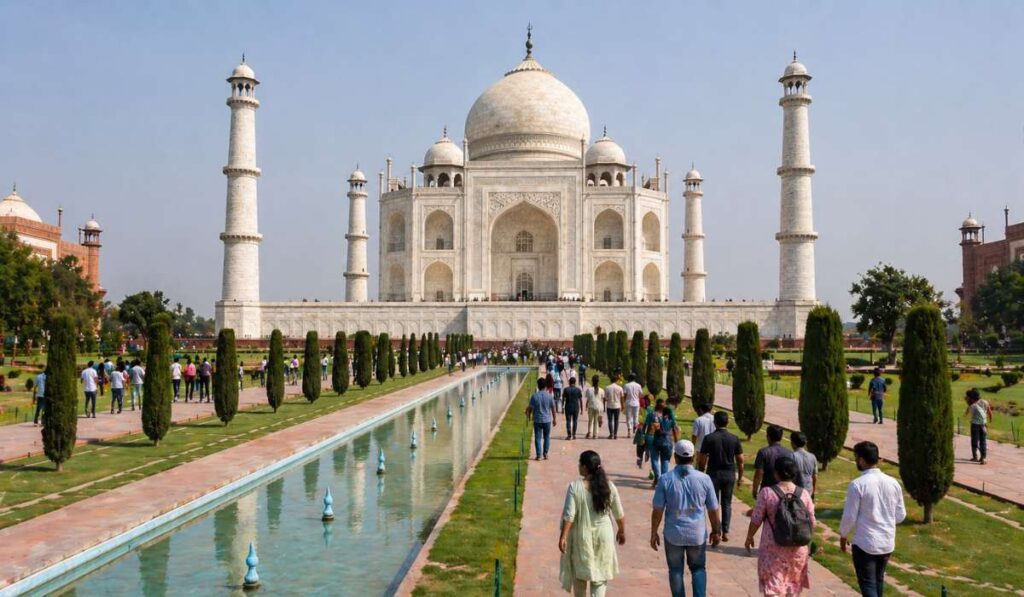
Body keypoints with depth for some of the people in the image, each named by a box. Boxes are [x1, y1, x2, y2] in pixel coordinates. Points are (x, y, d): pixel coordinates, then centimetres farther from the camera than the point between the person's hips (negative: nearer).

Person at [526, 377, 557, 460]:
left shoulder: (534, 396, -7)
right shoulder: (549, 396, -4)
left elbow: (530, 408, -3)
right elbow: (553, 409, 1)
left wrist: (529, 415, 16)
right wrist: (554, 419, 11)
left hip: (537, 420, -1)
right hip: (547, 420, 1)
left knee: (538, 438, 4)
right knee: (547, 437, 14)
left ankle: (538, 455, 2)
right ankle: (545, 453, 12)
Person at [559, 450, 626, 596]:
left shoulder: (575, 487, -15)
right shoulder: (609, 486, -6)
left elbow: (569, 515, -16)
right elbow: (619, 514, 2)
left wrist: (563, 536, -8)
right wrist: (622, 531, 17)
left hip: (582, 536, -1)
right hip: (603, 535, 2)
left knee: (579, 572, 19)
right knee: (600, 575, 11)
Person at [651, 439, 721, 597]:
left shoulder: (665, 479, -11)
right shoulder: (704, 479, -8)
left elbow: (658, 510, -8)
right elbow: (713, 510, 0)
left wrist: (654, 533, 3)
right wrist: (716, 531, 14)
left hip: (673, 534, -1)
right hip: (698, 534, 1)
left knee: (676, 571, 15)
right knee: (698, 568, 19)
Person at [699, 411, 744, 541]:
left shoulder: (709, 438, -10)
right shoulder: (734, 439, -3)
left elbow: (703, 458, -9)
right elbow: (740, 460, 0)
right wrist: (740, 477, 10)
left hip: (714, 474, -2)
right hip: (729, 474, 2)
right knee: (727, 504, 13)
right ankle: (725, 532, 10)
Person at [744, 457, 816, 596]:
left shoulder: (767, 493, -13)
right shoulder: (804, 494, -4)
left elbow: (756, 520, -8)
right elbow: (811, 523, 3)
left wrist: (749, 537, 9)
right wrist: (807, 542, 20)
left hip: (773, 549, -3)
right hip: (798, 549, 3)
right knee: (792, 586, 21)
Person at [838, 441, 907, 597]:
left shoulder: (857, 484, -17)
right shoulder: (893, 483, -1)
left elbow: (850, 516, -12)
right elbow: (901, 515, 6)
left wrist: (843, 535, 5)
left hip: (865, 543, -6)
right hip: (887, 542, 6)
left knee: (868, 584, 2)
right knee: (878, 580, 23)